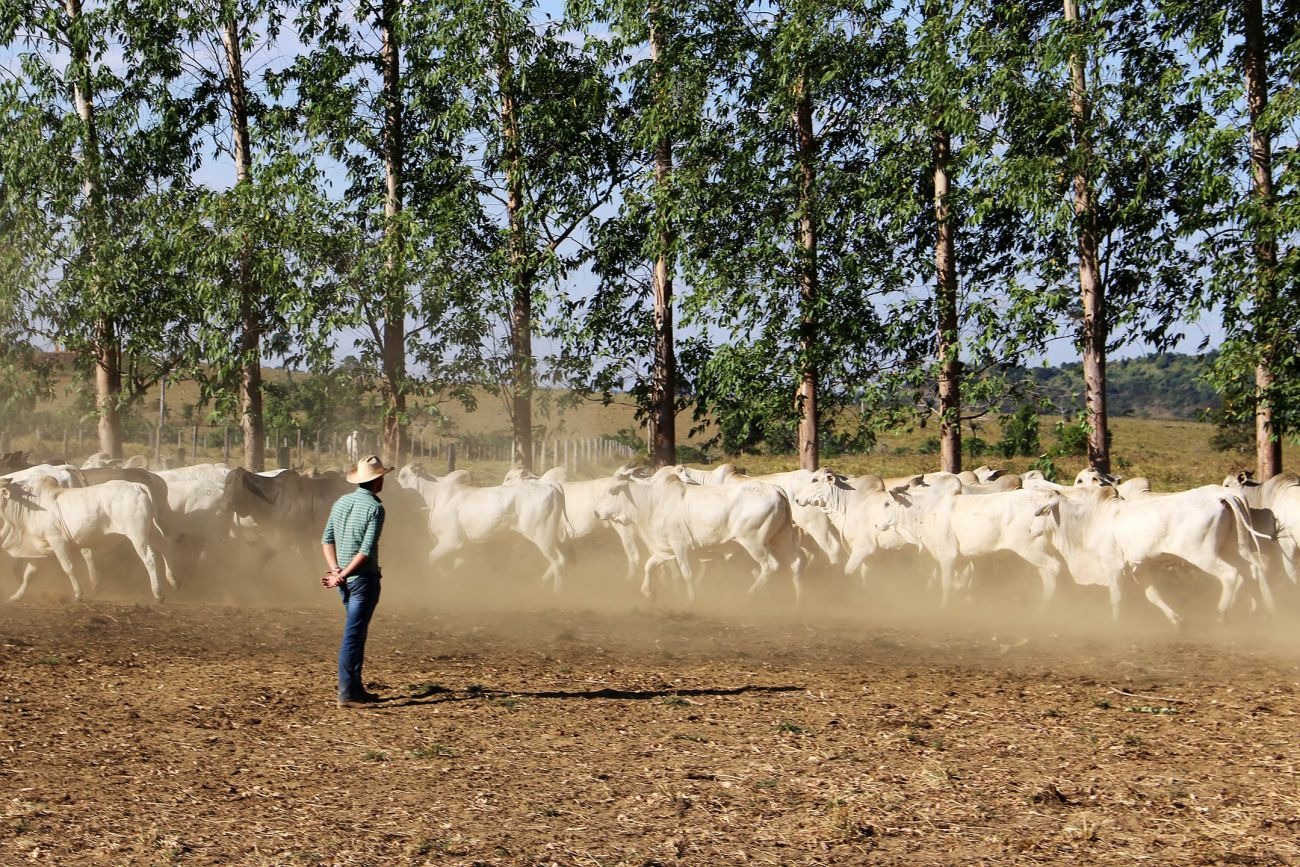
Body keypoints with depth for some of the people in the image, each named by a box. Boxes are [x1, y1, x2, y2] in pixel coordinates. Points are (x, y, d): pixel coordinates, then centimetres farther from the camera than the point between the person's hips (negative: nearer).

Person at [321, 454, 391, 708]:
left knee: (357, 633, 18)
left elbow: (327, 539, 7)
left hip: (346, 581, 7)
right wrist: (342, 576, -16)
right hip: (364, 579, -7)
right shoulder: (375, 508, -14)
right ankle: (346, 694, -5)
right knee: (353, 636, -6)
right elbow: (367, 550, -20)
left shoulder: (341, 502, 8)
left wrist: (335, 570, -2)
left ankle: (356, 687, 22)